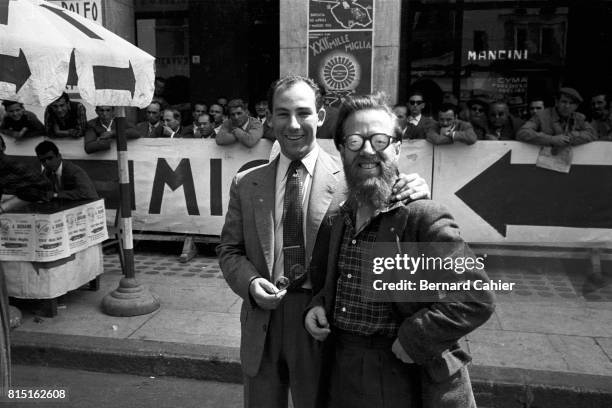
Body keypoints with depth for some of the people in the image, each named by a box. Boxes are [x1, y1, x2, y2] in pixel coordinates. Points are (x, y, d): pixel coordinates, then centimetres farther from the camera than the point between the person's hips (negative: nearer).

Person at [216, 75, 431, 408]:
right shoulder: (245, 184, 3)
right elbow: (229, 250, 7)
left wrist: (414, 196, -26)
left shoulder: (349, 180, -8)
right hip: (260, 329, 3)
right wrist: (250, 282, -13)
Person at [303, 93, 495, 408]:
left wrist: (411, 341, -22)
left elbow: (476, 299, -23)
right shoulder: (339, 219, 4)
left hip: (403, 379, -6)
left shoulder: (424, 217, -18)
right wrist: (317, 305, -1)